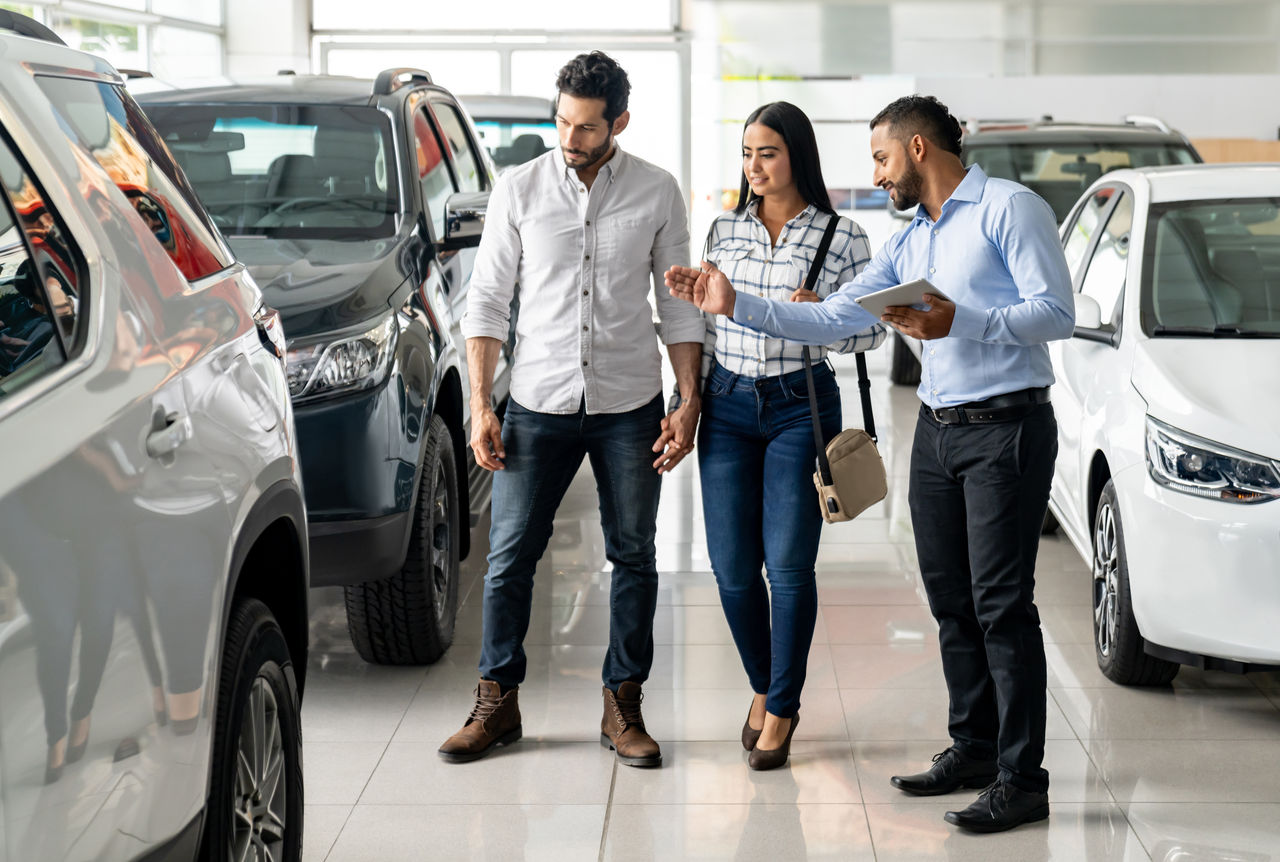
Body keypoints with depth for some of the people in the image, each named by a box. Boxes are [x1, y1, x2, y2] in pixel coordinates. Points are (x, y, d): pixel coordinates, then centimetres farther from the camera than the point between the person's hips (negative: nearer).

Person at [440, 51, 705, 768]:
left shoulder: (657, 192, 0)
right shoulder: (520, 190, 0)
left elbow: (679, 305, 6)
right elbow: (488, 301, 3)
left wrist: (689, 400, -1)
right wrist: (481, 405, -3)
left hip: (629, 405, 0)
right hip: (540, 404, 0)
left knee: (634, 555, 5)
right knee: (511, 554, 2)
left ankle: (624, 706, 16)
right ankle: (497, 702, 14)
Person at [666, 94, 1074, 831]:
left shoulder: (1009, 209, -5)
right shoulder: (908, 246, 19)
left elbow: (1056, 314, -14)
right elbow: (831, 320, 17)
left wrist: (957, 322, -22)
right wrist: (736, 306, 9)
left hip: (1006, 427, -8)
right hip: (937, 431, 8)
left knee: (1002, 603, -9)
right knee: (950, 600, 10)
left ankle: (1022, 779, -6)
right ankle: (974, 748, 21)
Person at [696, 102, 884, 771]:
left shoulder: (841, 237, -1)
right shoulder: (724, 230, 9)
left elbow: (872, 330, 0)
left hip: (801, 406, -3)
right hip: (728, 407, 3)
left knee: (788, 565, -5)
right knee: (732, 566, 3)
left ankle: (781, 708, 8)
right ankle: (764, 687, 25)